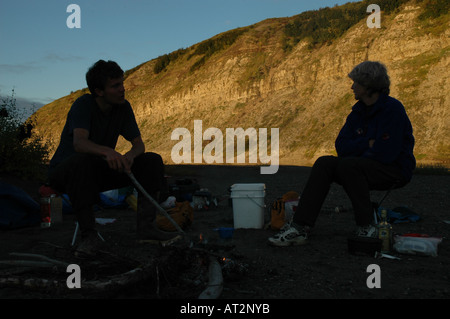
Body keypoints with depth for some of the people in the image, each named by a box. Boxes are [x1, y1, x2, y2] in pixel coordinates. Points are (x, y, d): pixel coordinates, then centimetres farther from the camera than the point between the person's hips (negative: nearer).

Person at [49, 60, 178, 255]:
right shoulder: (83, 105, -21)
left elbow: (139, 144, -6)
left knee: (153, 161, -12)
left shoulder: (123, 107, -4)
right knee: (83, 161, -42)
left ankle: (145, 226, -17)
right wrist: (107, 151, -57)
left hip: (101, 171, 6)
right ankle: (88, 235, -35)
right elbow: (79, 143, -37)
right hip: (64, 171, -5)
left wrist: (130, 156, -31)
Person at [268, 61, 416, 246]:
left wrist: (357, 149, -8)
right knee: (324, 163, -16)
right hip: (365, 165, 7)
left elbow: (385, 153, -22)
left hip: (395, 170, -7)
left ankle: (366, 228, -20)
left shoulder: (393, 109, -14)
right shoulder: (358, 111, 10)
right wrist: (368, 144, -12)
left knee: (348, 165, -32)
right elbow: (341, 146, 4)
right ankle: (301, 228, -25)